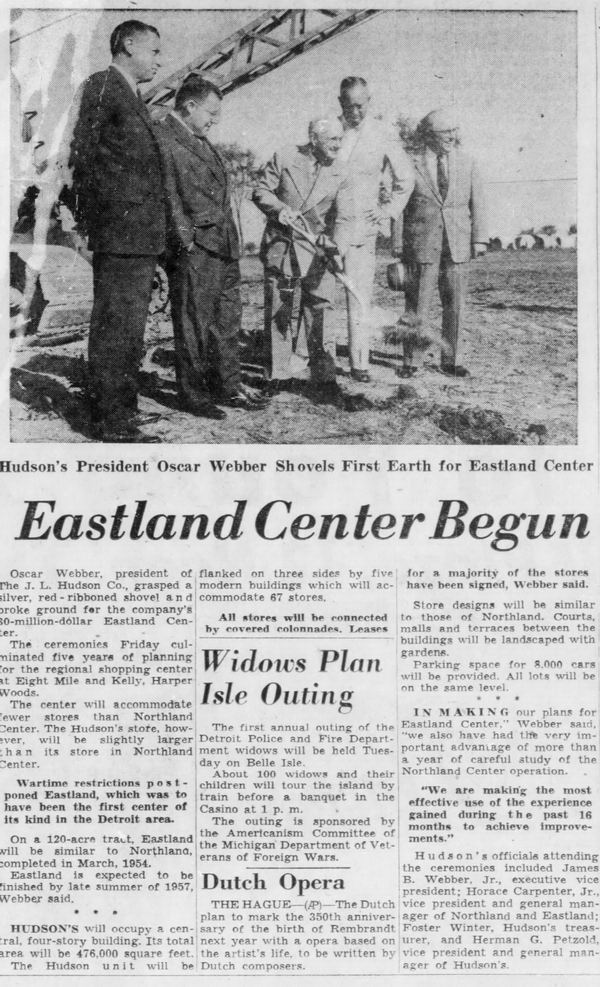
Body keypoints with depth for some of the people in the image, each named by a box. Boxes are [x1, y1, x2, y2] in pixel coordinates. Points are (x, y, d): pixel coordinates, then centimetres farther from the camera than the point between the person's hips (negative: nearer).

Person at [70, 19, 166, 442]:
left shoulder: (134, 98, 22)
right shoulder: (102, 85, -5)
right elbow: (82, 156, -11)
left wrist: (158, 232, 13)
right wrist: (91, 222, -13)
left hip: (143, 235, 9)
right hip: (120, 233, -9)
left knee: (131, 325, 15)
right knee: (115, 325, -7)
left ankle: (124, 407, 24)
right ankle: (111, 422, -3)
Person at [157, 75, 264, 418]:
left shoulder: (201, 141, 20)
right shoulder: (162, 139, -10)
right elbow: (169, 199, -14)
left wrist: (232, 239, 17)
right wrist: (186, 242, -16)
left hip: (224, 246, 9)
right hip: (195, 248, -9)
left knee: (228, 321, 14)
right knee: (193, 325, 0)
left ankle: (228, 387, 23)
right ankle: (193, 394, 9)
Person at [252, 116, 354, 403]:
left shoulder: (339, 177, 2)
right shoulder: (284, 159, -1)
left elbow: (344, 218, -7)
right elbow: (261, 191, 2)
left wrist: (337, 247, -24)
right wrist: (279, 208, -18)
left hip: (316, 247, 1)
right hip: (280, 245, 0)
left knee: (320, 308, -5)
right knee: (278, 309, 5)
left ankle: (324, 377, -1)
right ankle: (279, 374, 16)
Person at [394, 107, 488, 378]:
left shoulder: (467, 163, 9)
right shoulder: (411, 165, 0)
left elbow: (477, 203, 9)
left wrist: (479, 239, 1)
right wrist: (398, 245, -2)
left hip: (457, 245, 3)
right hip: (421, 244, -3)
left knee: (454, 305, 5)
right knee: (417, 304, 0)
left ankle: (449, 360, 14)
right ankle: (412, 360, 9)